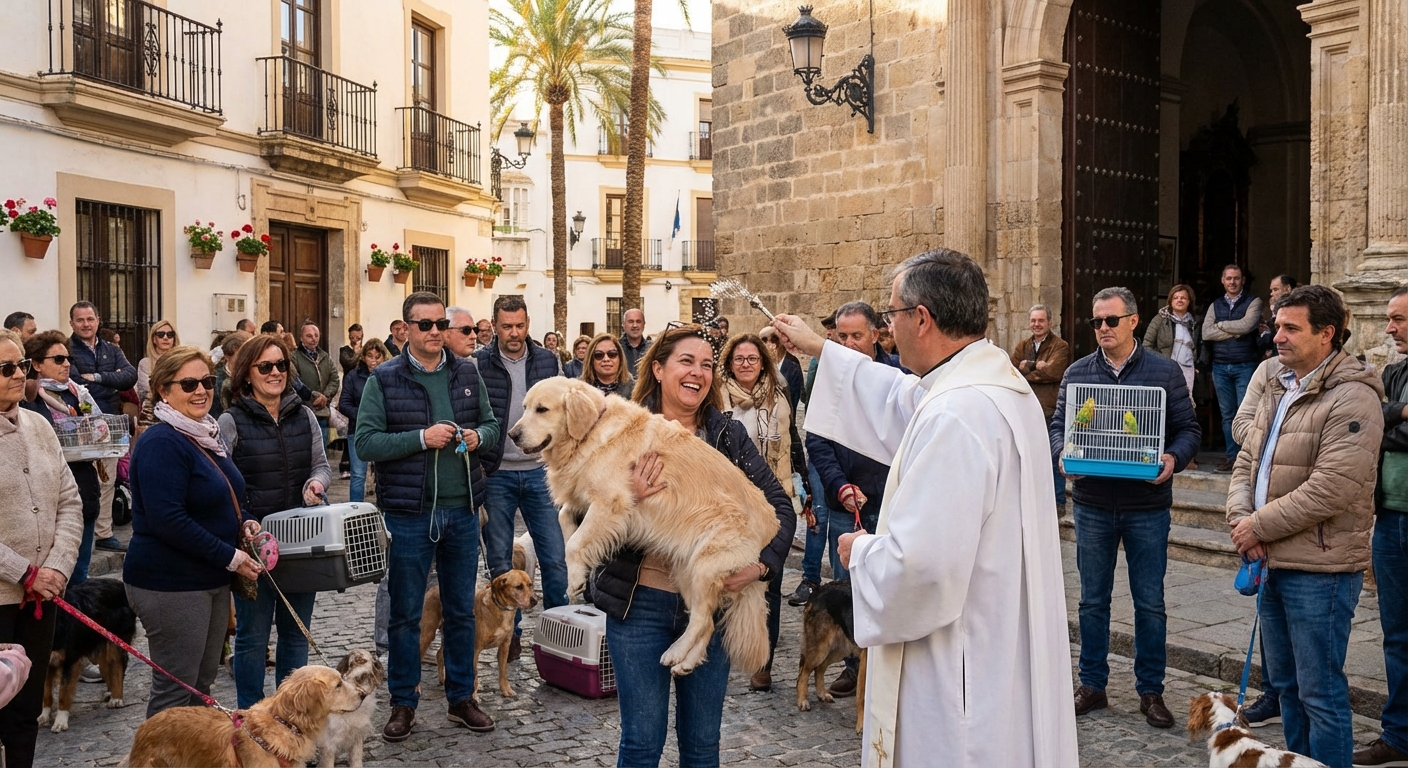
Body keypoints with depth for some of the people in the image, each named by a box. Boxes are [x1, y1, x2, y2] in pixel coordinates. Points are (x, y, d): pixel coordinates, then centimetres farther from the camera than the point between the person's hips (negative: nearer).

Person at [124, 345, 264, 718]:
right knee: (175, 692, 0)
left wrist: (244, 522, 3)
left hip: (212, 580, 9)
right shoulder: (161, 442, -17)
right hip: (171, 585, -9)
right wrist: (230, 557, -20)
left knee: (202, 682, 18)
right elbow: (167, 520, -25)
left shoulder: (207, 434, 11)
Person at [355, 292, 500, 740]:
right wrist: (422, 438, -20)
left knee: (462, 610, 13)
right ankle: (403, 704, 23)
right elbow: (365, 442, -11)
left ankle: (461, 697, 28)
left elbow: (492, 425, 14)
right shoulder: (384, 379, -5)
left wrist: (477, 436, -8)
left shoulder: (467, 373, 6)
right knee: (405, 613, 9)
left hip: (462, 510, 3)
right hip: (409, 513, -3)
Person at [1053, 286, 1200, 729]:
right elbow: (1057, 424, 6)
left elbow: (1188, 429, 1)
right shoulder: (1077, 373, 4)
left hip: (1147, 505, -1)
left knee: (1149, 602, 7)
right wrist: (1062, 452, -14)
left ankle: (1150, 691, 22)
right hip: (1092, 503, 2)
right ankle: (1092, 685, 24)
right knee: (1093, 600, 11)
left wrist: (1174, 458, -19)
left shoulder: (1165, 373, 0)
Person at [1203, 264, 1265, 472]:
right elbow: (1206, 333, -1)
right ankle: (1232, 456, 12)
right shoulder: (1215, 306, 13)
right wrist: (1235, 331, -9)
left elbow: (1247, 325, -16)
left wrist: (1221, 325, -3)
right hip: (1220, 367, 4)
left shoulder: (1253, 302, 2)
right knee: (1227, 414, 7)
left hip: (1245, 366, -4)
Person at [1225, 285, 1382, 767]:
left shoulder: (1352, 398, -16)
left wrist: (1260, 527, -15)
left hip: (1319, 569, -8)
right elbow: (1247, 459, 14)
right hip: (1270, 561, 9)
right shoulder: (1275, 385, 12)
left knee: (1320, 691, 1)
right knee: (1286, 681, 20)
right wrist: (1240, 518, -3)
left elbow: (1329, 489, -23)